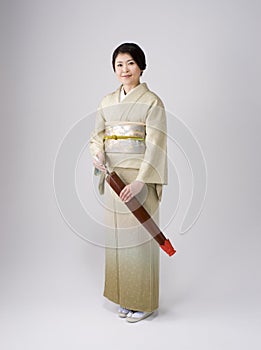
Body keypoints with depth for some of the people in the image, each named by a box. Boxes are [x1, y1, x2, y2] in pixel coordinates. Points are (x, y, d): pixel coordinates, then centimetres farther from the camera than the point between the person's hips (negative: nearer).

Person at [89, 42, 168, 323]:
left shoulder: (152, 101, -5)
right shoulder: (107, 102, 12)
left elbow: (155, 145, -12)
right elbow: (97, 134, 15)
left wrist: (140, 181, -22)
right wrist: (97, 154, -8)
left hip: (139, 178, -5)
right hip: (113, 177, 6)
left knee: (139, 237, 0)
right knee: (117, 236, 11)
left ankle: (143, 302, 19)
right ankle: (124, 297, 28)